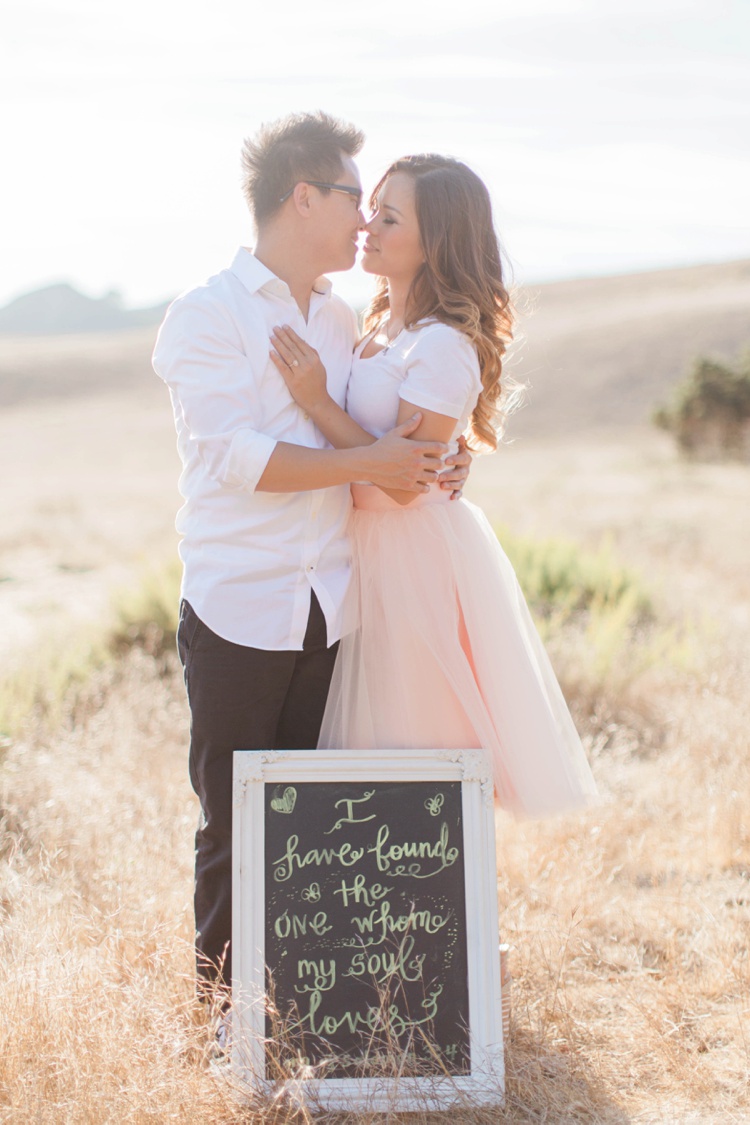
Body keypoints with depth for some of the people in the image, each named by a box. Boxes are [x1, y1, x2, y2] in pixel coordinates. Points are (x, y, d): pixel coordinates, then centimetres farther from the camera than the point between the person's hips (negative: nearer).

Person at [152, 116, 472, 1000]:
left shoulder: (343, 320, 15)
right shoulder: (207, 315, -6)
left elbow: (375, 431, 22)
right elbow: (237, 456, -17)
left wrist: (432, 459, 0)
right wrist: (368, 463, -20)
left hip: (328, 610, 6)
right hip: (238, 611, -6)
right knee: (236, 822, 2)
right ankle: (223, 1001, 16)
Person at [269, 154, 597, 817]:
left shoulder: (443, 346, -19)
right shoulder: (381, 325, 9)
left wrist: (317, 401, -23)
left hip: (423, 558, -9)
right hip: (375, 551, 9)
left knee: (417, 744, 0)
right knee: (379, 740, 15)